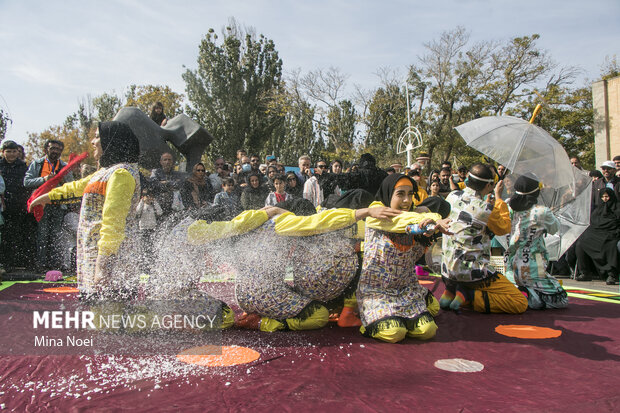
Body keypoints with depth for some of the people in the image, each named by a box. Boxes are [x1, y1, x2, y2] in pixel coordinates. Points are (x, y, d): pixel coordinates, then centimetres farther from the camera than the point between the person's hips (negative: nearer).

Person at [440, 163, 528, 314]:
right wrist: (498, 197, 6)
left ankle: (450, 291, 8)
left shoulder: (452, 196, 1)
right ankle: (468, 295, -11)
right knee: (521, 303, 0)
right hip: (472, 272, -7)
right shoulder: (485, 208, -18)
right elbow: (504, 228, 2)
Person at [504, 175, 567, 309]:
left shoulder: (511, 210, -1)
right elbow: (555, 228, 9)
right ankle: (528, 296, -15)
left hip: (511, 267, 5)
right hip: (532, 270, -5)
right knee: (561, 300, 7)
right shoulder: (542, 211, -11)